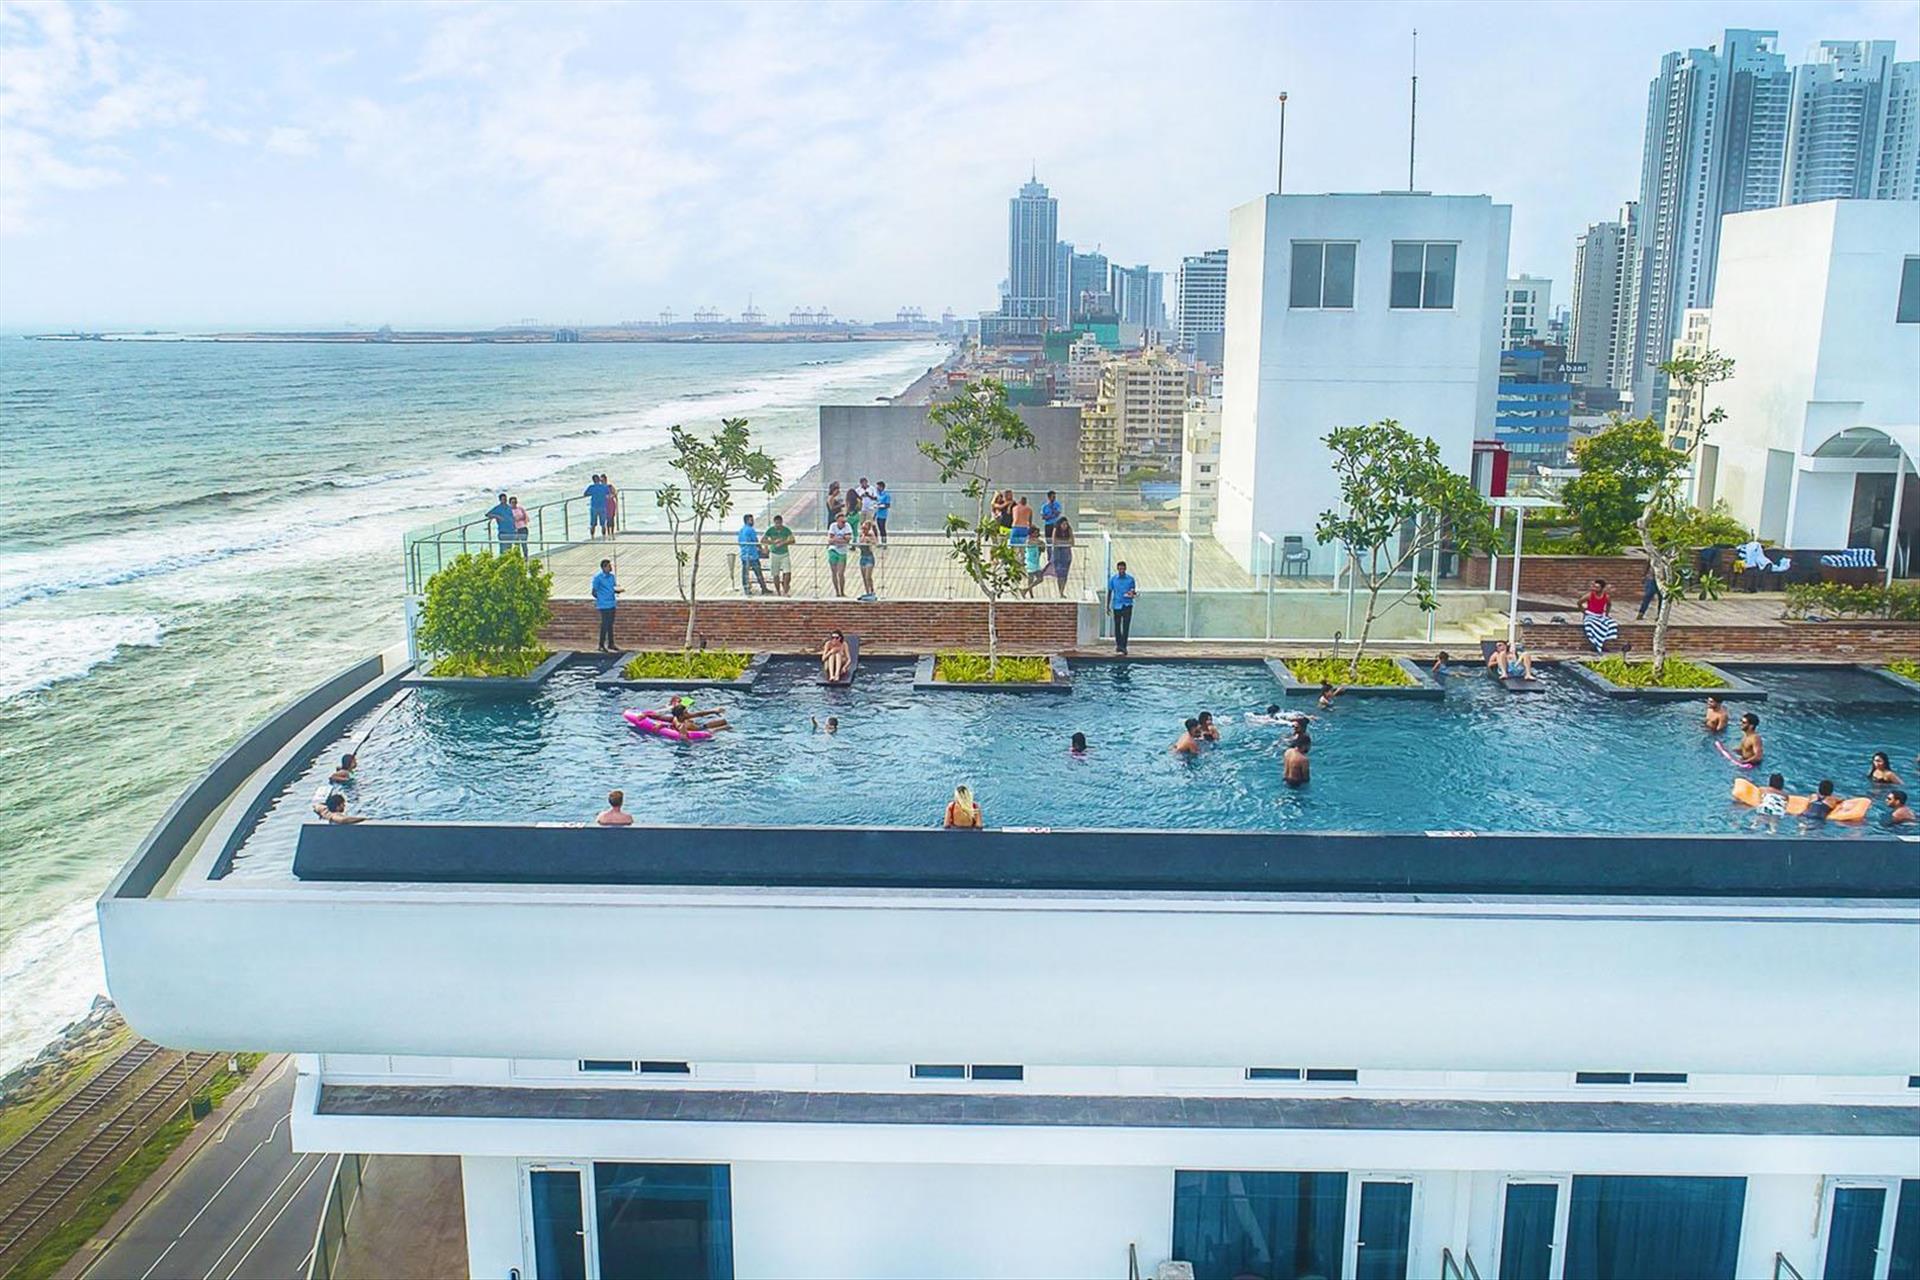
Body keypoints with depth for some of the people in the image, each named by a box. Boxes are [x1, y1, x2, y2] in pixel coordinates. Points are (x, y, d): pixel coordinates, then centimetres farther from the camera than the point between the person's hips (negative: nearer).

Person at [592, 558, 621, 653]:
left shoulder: (612, 576, 9)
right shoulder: (597, 577, -10)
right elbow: (594, 592, -7)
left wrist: (617, 591, -2)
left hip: (612, 604, 7)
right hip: (604, 605, -7)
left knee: (610, 624, 13)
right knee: (605, 624, -6)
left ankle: (610, 644, 21)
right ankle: (601, 645, 2)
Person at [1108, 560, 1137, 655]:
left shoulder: (1130, 579, 0)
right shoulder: (1113, 579, 2)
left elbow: (1134, 590, 9)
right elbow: (1110, 592, 9)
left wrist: (1133, 593, -16)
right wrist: (1108, 606, 7)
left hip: (1127, 605, -1)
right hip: (1117, 605, 1)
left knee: (1126, 626, -9)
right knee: (1117, 626, 10)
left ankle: (1123, 647, -9)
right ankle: (1118, 644, 28)